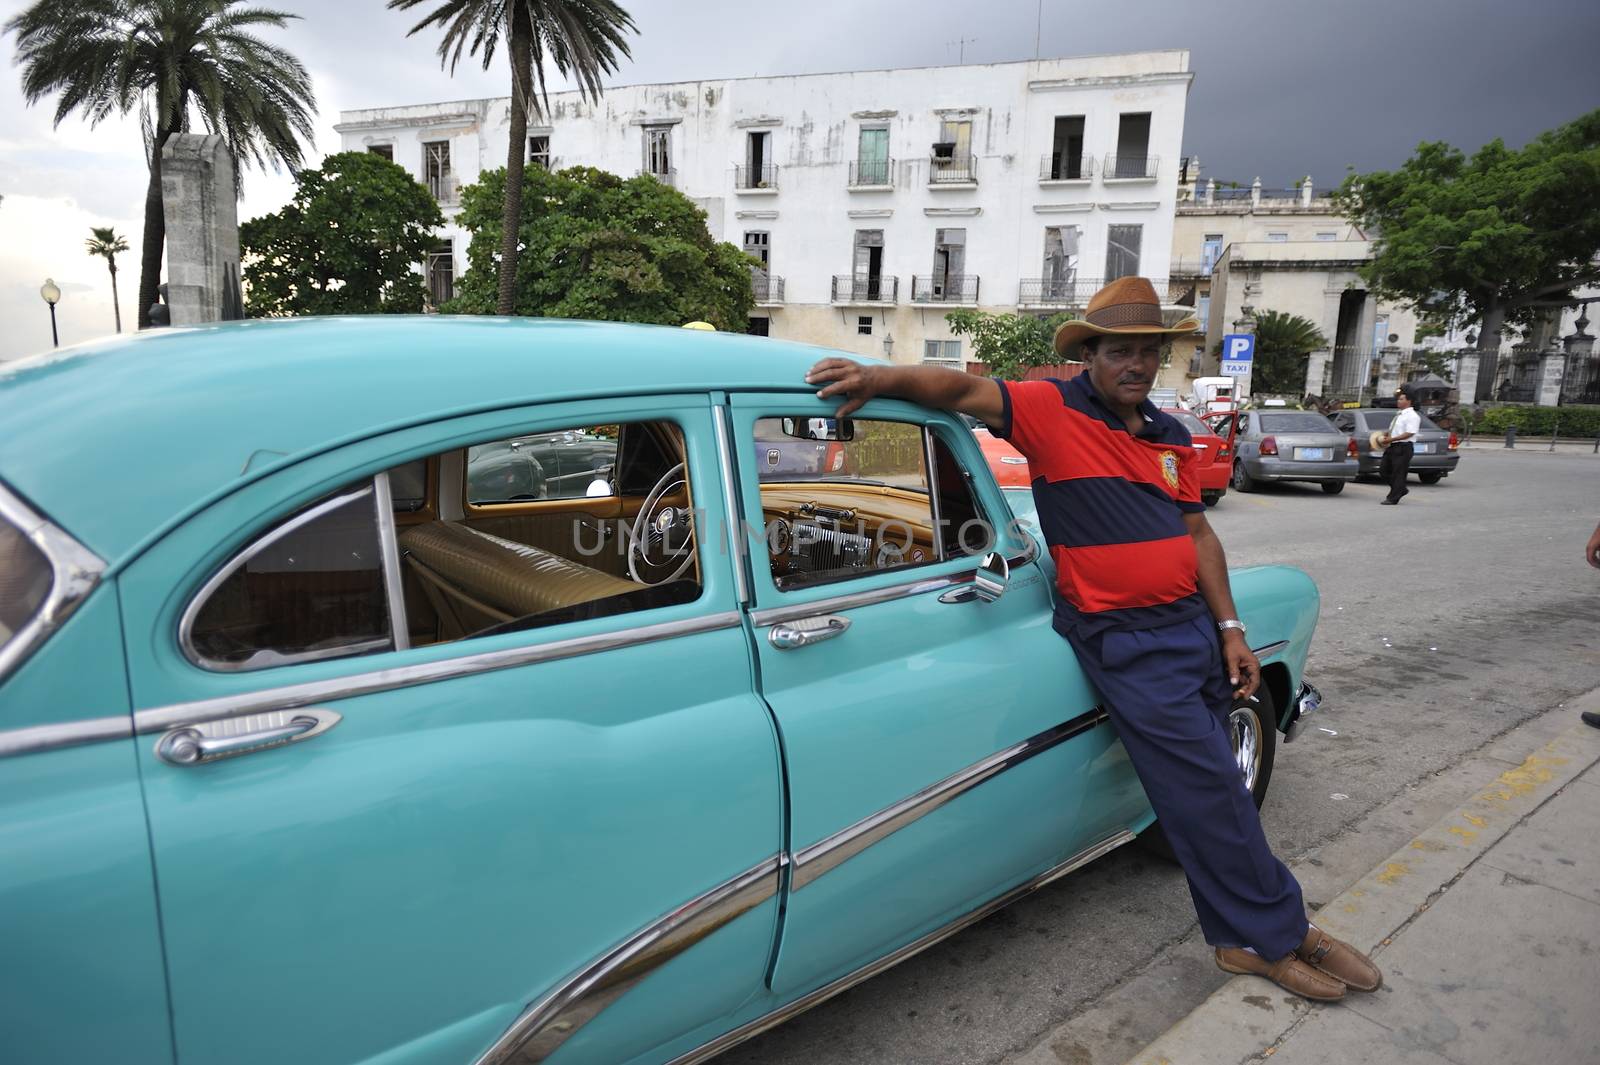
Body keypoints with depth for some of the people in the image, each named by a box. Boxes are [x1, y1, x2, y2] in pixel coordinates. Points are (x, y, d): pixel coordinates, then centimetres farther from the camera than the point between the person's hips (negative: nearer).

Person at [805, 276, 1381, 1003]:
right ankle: (1275, 935, 18)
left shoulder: (1171, 437, 10)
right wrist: (880, 378, -38)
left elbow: (1198, 532, 13)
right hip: (1126, 641, -7)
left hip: (1194, 624, 7)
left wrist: (1230, 630, 8)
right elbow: (964, 390, -21)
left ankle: (1246, 936, 31)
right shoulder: (1054, 411, -9)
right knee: (1207, 787, -2)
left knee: (1213, 783, 15)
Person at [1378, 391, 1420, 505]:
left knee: (1398, 473, -4)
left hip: (1403, 447, -10)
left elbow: (1409, 433, -20)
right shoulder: (1399, 415, 17)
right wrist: (1386, 434, 9)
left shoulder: (1412, 416, -11)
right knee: (1383, 470, 11)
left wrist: (1391, 439, -23)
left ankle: (1393, 499, 1)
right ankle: (1400, 489, 25)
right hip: (1392, 447, 10)